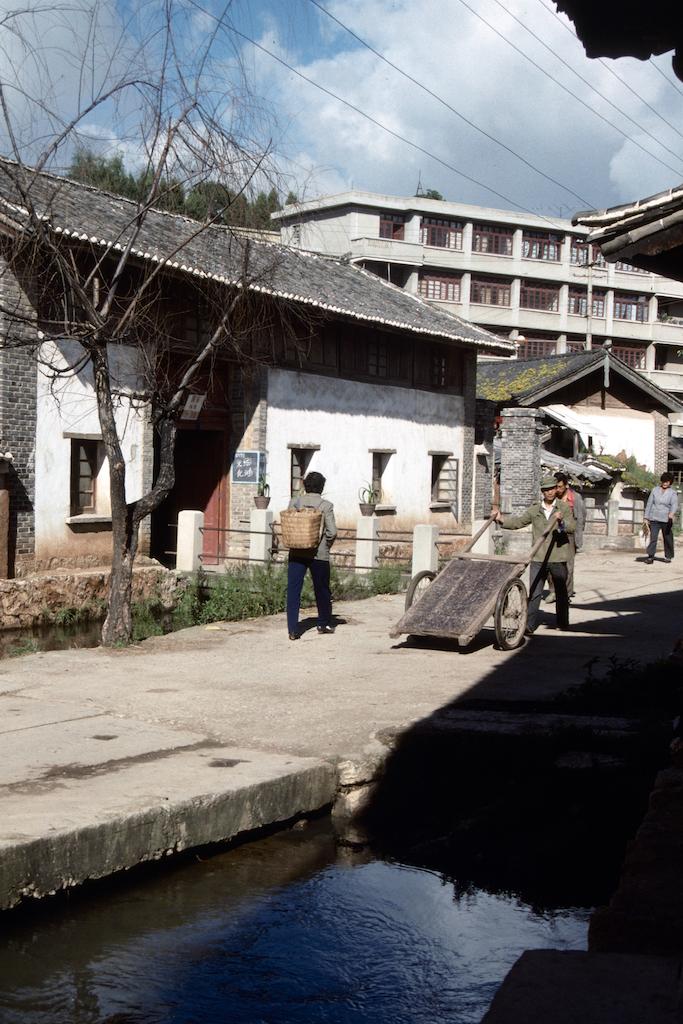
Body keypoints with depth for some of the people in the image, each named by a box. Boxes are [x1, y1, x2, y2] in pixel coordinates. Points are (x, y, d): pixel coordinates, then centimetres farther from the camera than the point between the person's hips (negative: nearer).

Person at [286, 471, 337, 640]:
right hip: (319, 554, -1)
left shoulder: (294, 503, 0)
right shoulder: (325, 505, -7)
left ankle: (293, 630, -6)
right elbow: (332, 531, -12)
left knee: (293, 590, 2)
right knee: (322, 589, 17)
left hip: (296, 553, 1)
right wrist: (327, 546, 5)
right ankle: (324, 624, 32)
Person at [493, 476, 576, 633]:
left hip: (558, 558, -1)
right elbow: (517, 522, 8)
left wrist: (562, 522, -32)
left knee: (561, 592, 13)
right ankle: (529, 626, -5)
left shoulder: (564, 508, 1)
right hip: (538, 559, 1)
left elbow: (572, 527, -12)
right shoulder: (534, 510, 8)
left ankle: (563, 623, 27)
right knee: (534, 593, -4)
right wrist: (501, 519, -8)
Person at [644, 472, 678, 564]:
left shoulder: (672, 493, 0)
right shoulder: (655, 490, 7)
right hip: (654, 518, 1)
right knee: (653, 538, -8)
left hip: (666, 520, -1)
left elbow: (675, 504, -14)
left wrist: (672, 513, -34)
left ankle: (668, 556, 24)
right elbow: (649, 503, 9)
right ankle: (650, 557, -11)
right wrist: (646, 517, 5)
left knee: (667, 538, 8)